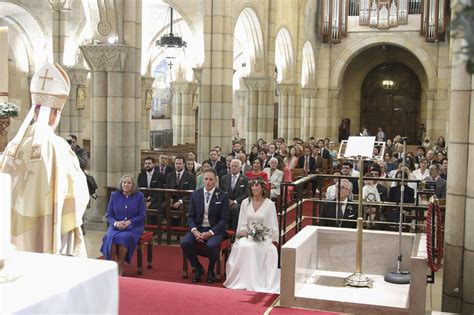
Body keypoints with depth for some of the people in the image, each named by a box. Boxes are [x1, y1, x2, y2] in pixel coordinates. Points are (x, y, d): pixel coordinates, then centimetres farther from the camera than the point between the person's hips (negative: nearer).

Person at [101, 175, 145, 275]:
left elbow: (142, 215, -1)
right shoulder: (115, 195, 6)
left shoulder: (139, 196, 1)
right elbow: (108, 214, 6)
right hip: (116, 225, 2)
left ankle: (120, 266, -20)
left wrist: (129, 222, -17)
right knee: (110, 237, -31)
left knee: (124, 237, -34)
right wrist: (116, 223, -15)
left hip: (133, 226, -2)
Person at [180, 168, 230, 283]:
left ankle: (211, 270, -1)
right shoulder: (195, 194, 6)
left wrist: (210, 233, -19)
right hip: (197, 228, 3)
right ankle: (197, 268, 2)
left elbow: (224, 220, -6)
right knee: (184, 243, -24)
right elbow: (190, 216, 6)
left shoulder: (223, 196, -3)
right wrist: (194, 231, -14)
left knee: (212, 245, -34)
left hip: (215, 230, -3)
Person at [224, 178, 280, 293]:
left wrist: (274, 241, -4)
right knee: (242, 246, -32)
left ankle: (256, 282, -25)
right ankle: (243, 280, -22)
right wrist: (243, 231, -10)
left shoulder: (269, 204, 2)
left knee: (252, 247, -34)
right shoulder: (245, 202, 9)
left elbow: (273, 226, 3)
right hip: (248, 235, 2)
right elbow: (242, 223, 10)